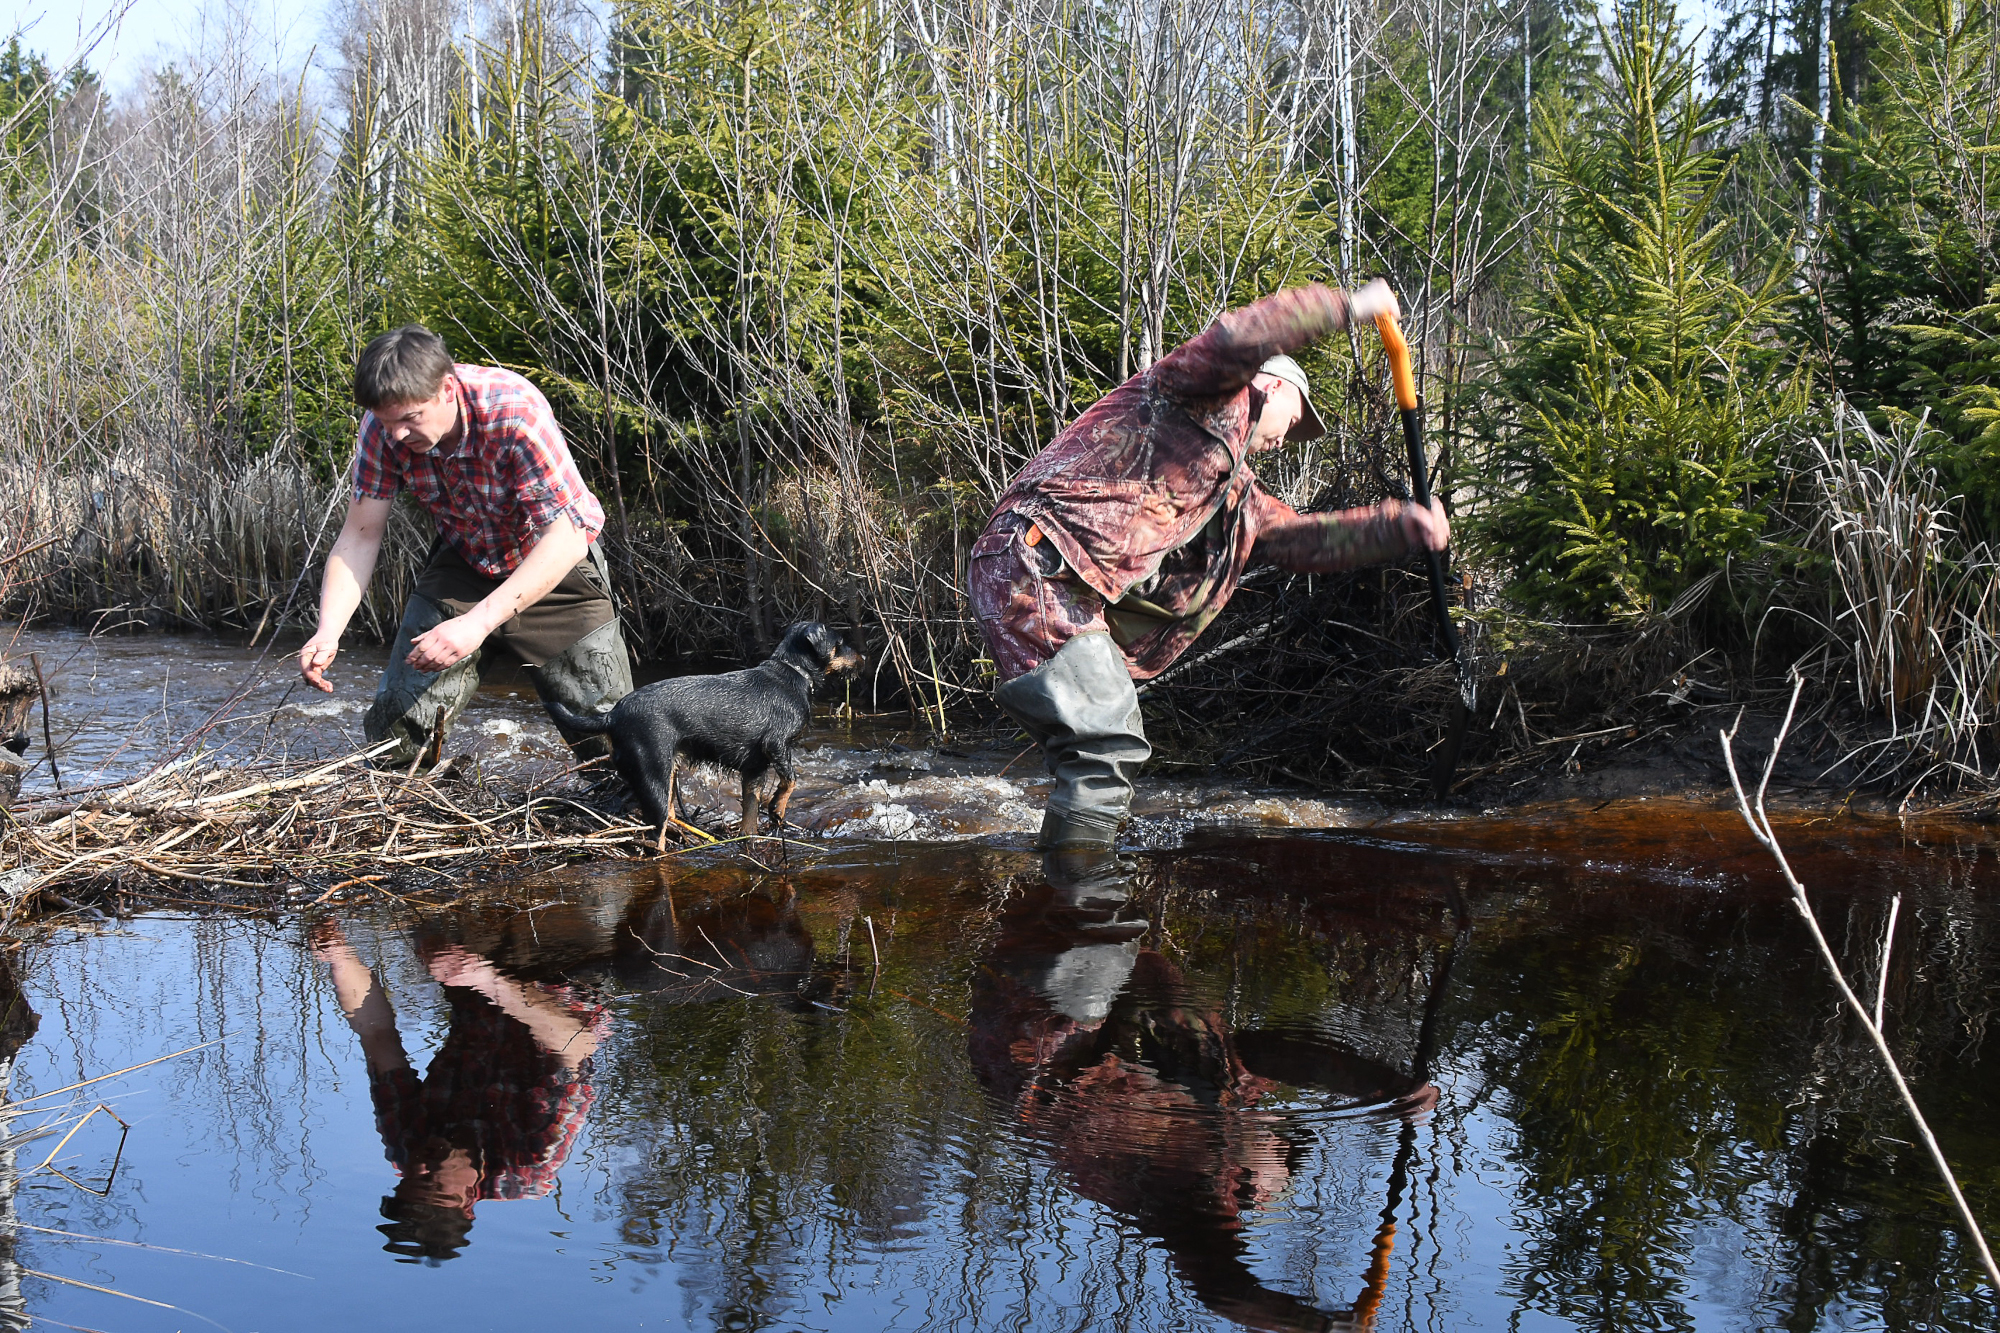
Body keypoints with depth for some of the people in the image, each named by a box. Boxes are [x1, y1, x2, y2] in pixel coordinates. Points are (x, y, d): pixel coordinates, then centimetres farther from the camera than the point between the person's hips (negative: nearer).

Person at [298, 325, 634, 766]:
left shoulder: (516, 412, -34)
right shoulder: (384, 424, -20)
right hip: (464, 562, 4)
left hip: (558, 566, -4)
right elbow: (359, 536, -15)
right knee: (394, 736, -3)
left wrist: (479, 622, -45)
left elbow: (567, 539, -36)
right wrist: (328, 631, -32)